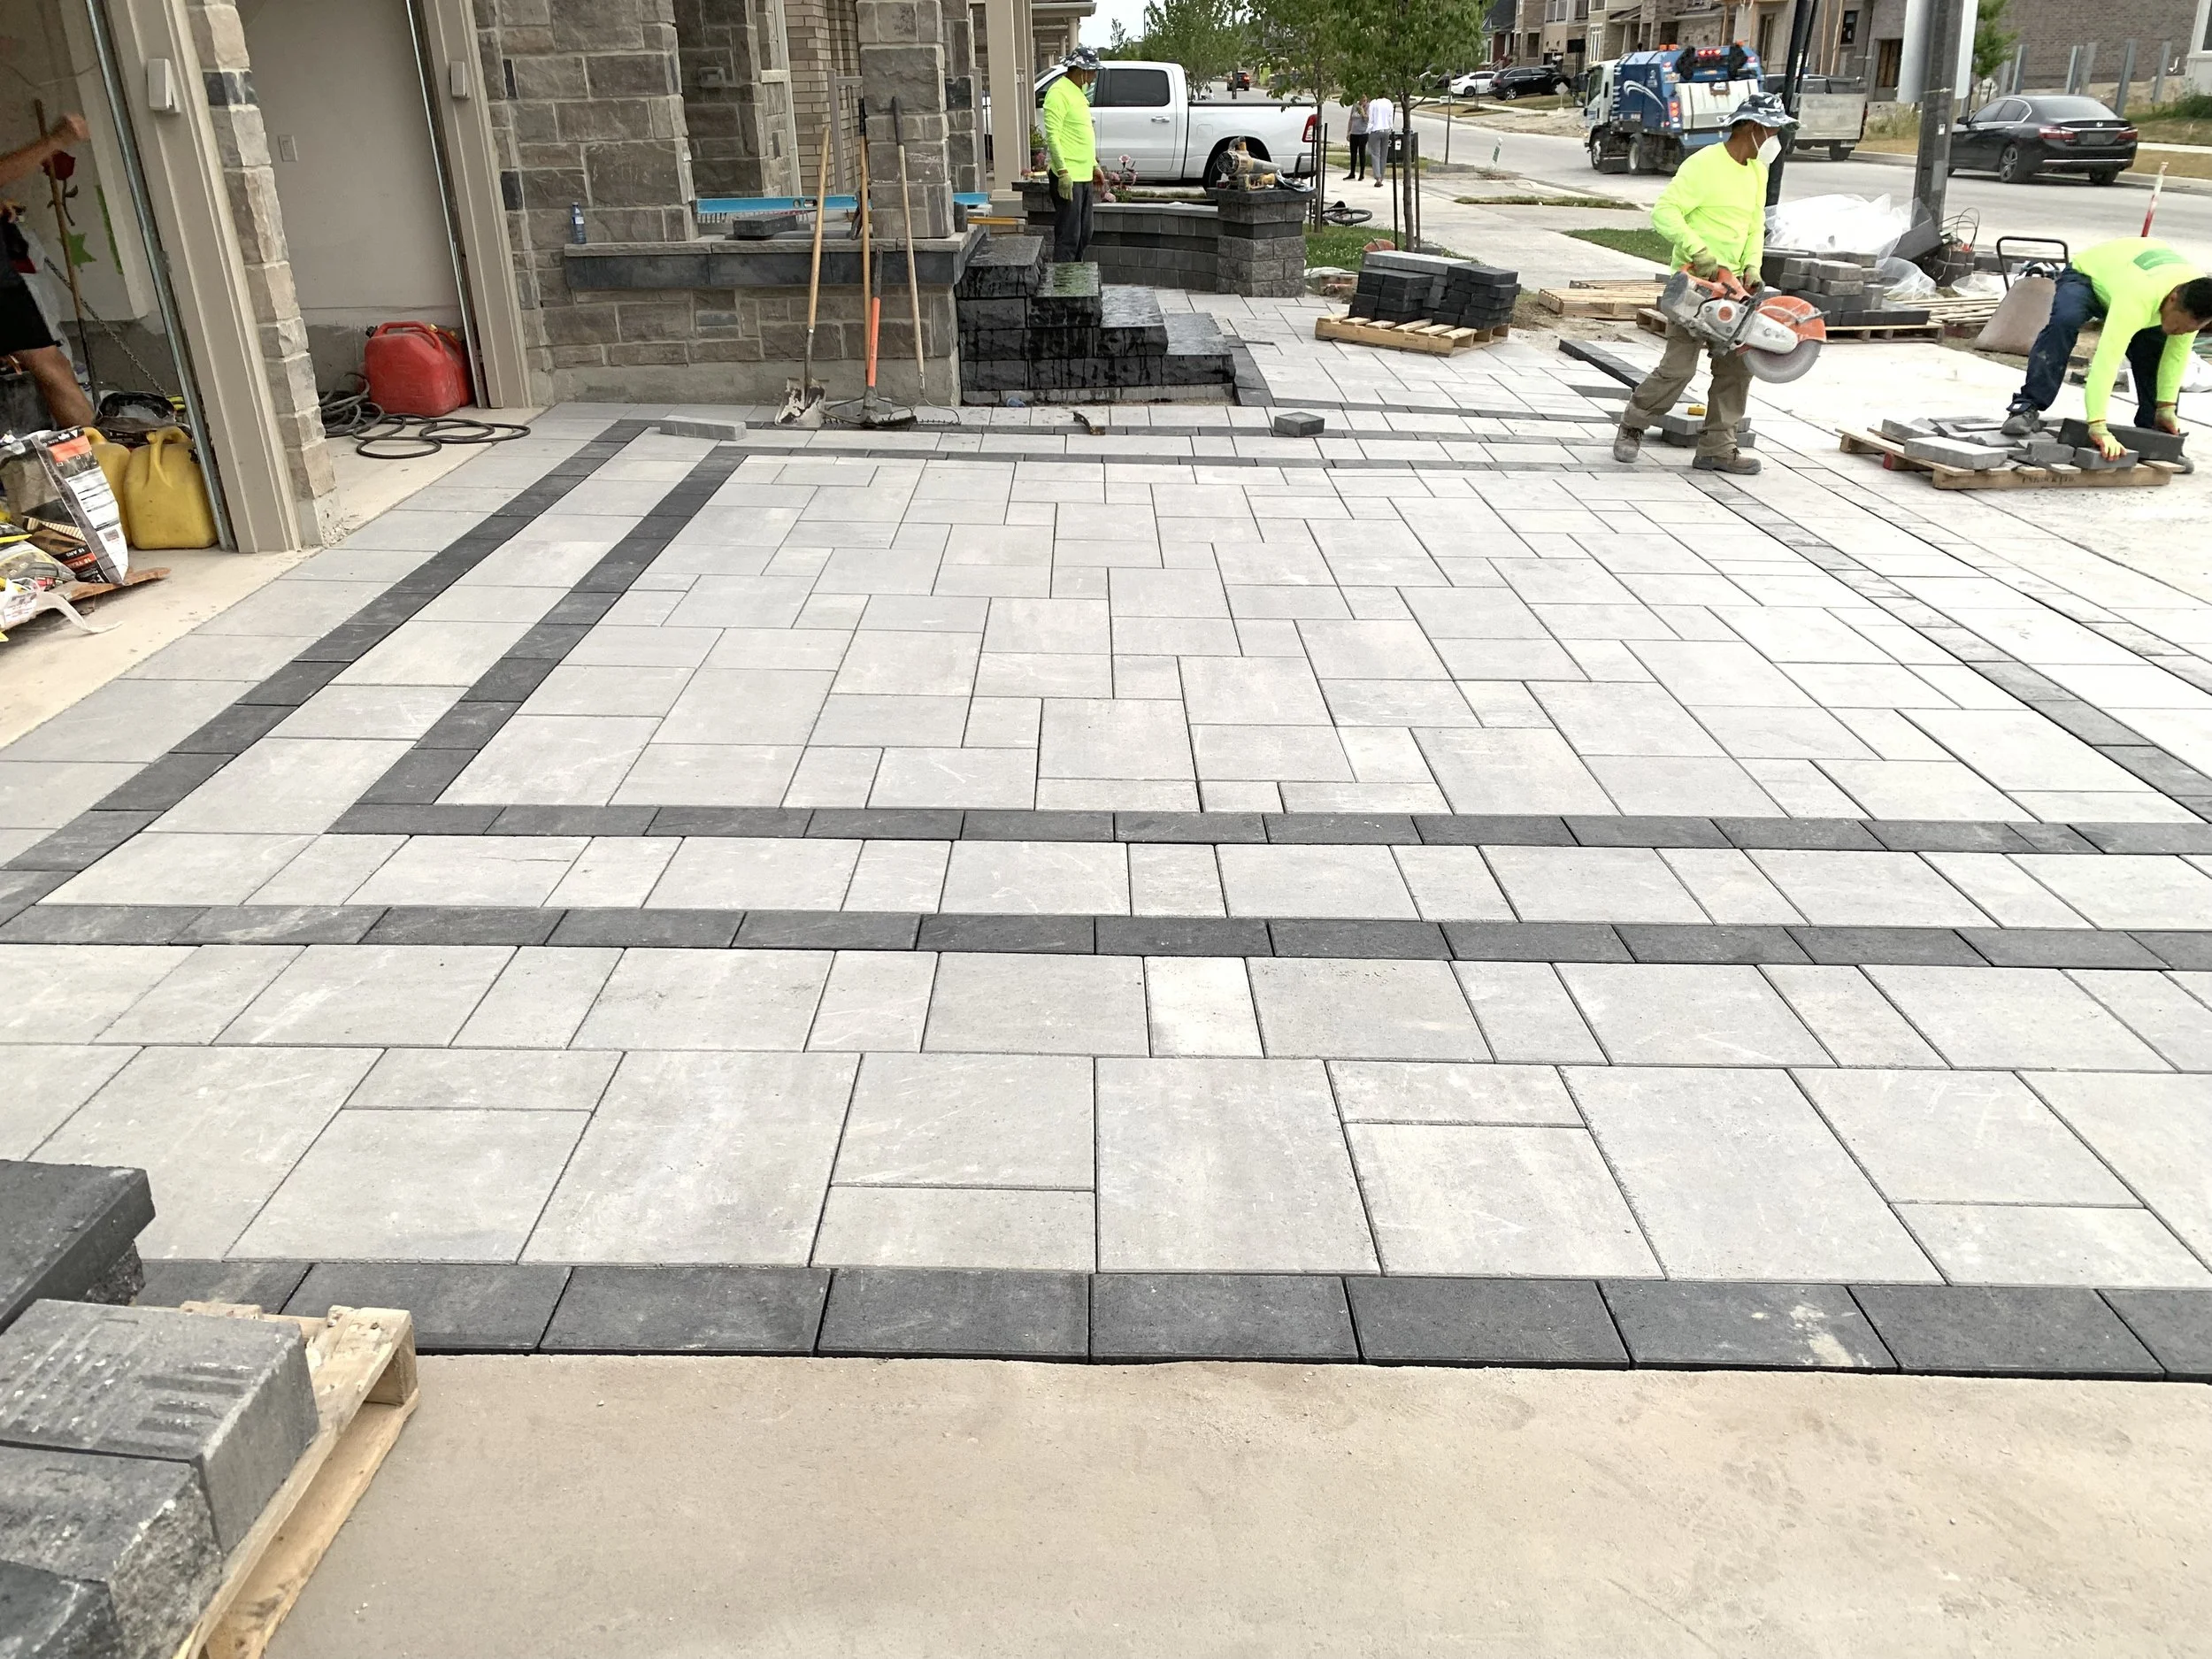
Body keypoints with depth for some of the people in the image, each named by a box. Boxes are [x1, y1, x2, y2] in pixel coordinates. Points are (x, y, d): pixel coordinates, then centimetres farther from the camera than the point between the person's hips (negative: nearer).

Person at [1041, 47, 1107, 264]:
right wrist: (1063, 172, -25)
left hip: (1084, 176, 10)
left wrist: (1094, 166, 22)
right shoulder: (1059, 93, -12)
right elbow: (1052, 136, -19)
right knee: (1068, 236, -9)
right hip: (1068, 177, -10)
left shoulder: (1078, 93, 17)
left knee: (1083, 236, 14)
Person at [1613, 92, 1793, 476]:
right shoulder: (1703, 164, -14)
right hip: (1695, 281, -8)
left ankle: (1716, 448, 7)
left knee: (1738, 365, 2)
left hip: (1730, 283, 8)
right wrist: (1700, 252, -28)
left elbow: (1755, 226, 18)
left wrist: (1751, 268, 2)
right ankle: (1632, 427, 13)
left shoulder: (1757, 170, 12)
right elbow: (1664, 212, -21)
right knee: (1679, 366, -9)